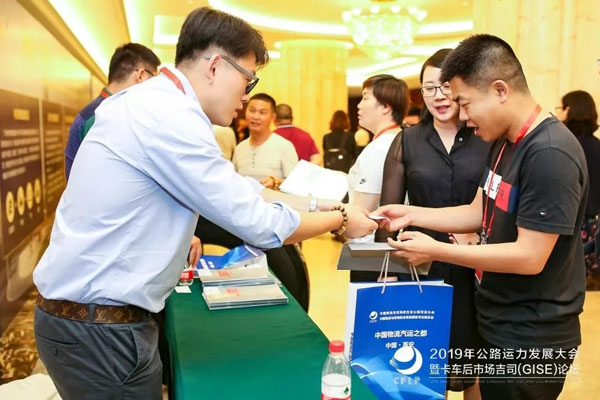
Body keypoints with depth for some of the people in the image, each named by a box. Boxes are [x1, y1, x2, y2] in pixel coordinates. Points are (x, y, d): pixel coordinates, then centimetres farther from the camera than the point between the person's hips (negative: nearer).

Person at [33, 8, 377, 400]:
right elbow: (259, 225, -21)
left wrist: (315, 204, 10)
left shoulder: (156, 104, 8)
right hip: (99, 326, -9)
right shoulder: (170, 117, -24)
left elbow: (236, 189, 12)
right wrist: (340, 220, -5)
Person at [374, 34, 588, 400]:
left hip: (531, 338, -9)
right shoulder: (505, 143, 6)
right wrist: (411, 214, 0)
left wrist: (436, 251, -24)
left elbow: (530, 257, -27)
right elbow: (479, 213, 11)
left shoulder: (550, 155, -25)